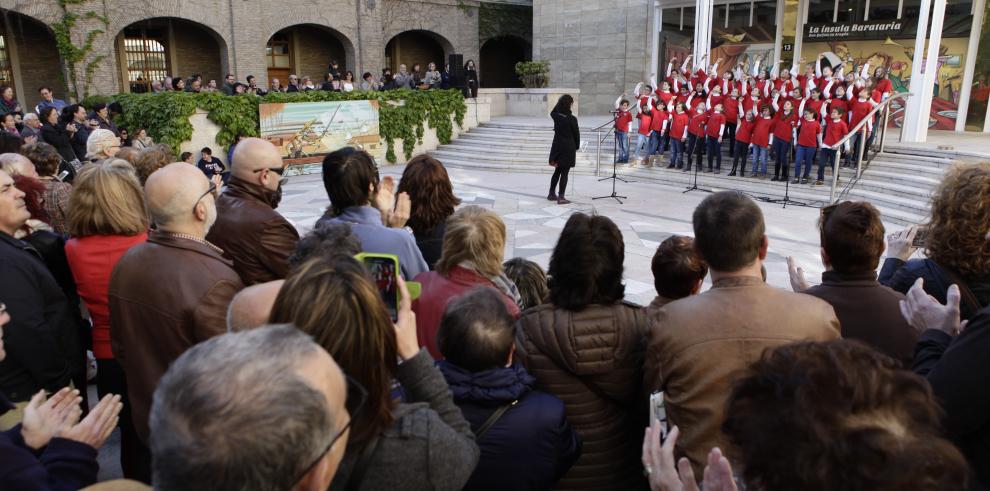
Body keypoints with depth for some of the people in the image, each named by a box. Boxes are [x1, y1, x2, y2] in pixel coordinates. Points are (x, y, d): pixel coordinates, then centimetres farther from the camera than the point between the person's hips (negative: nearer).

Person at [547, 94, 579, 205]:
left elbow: (552, 112, 24)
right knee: (564, 173, 0)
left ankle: (552, 194, 26)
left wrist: (561, 101, 14)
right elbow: (576, 134, -7)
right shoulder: (572, 119, -16)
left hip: (557, 147, 5)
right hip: (568, 148, -5)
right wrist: (576, 147, 9)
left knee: (557, 171, 19)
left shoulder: (556, 116, -2)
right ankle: (561, 197, 1)